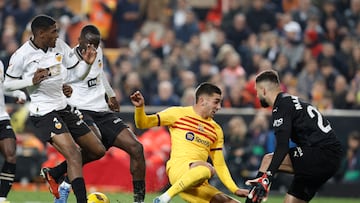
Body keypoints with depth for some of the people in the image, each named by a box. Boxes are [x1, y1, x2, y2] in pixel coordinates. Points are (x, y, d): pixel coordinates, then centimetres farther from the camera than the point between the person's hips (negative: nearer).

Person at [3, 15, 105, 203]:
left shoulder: (59, 46, 2)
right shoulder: (22, 55, -13)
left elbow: (76, 74, 11)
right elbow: (7, 84, -3)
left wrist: (86, 62, -10)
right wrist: (32, 80, -19)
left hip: (63, 108, 8)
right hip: (43, 113, -8)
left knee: (98, 151, 11)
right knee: (73, 154, -24)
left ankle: (53, 174, 25)